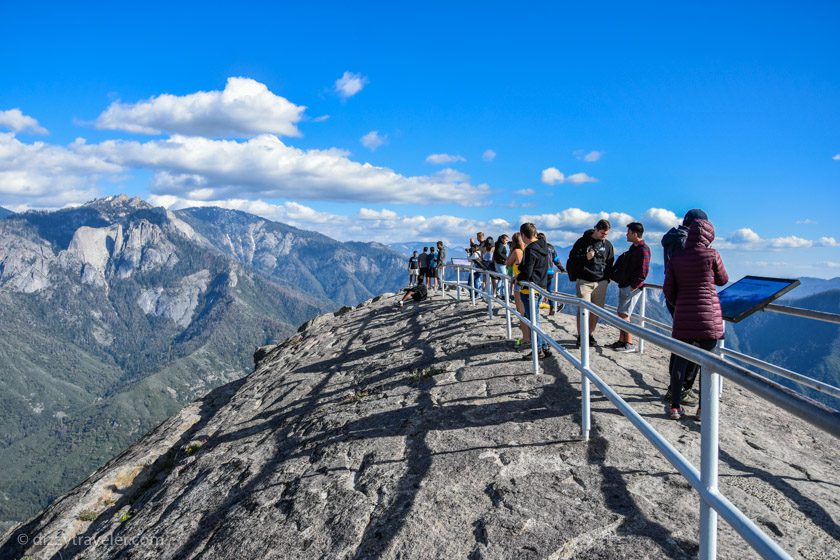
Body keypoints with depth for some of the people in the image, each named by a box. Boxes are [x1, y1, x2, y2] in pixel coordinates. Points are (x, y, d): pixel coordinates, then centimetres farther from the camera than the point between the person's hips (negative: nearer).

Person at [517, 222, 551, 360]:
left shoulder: (530, 250, -19)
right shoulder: (543, 247, 9)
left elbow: (526, 273, -21)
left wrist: (517, 278, -2)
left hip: (530, 289, -9)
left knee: (533, 320, 0)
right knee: (534, 319, 17)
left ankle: (538, 350, 6)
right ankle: (544, 348, 20)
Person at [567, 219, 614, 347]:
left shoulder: (607, 244, 11)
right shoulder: (583, 242, -1)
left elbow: (610, 263, 18)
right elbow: (572, 258, -3)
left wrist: (607, 278, 8)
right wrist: (585, 257, -19)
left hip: (601, 283, 4)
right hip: (584, 282, -4)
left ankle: (591, 335, 18)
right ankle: (580, 336, 3)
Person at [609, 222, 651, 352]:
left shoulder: (643, 249, -15)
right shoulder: (634, 248, 16)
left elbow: (643, 272, -21)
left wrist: (633, 286, -20)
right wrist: (616, 276, 15)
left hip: (632, 288, -10)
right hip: (624, 286, 10)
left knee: (624, 315, -10)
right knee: (621, 314, 12)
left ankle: (629, 344, -4)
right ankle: (621, 341, 19)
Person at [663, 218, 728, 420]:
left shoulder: (676, 257, 1)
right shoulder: (712, 255, -7)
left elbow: (668, 290, 4)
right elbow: (722, 280, 9)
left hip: (683, 316, 2)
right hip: (708, 316, -2)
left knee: (680, 359, 9)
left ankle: (675, 406, 9)